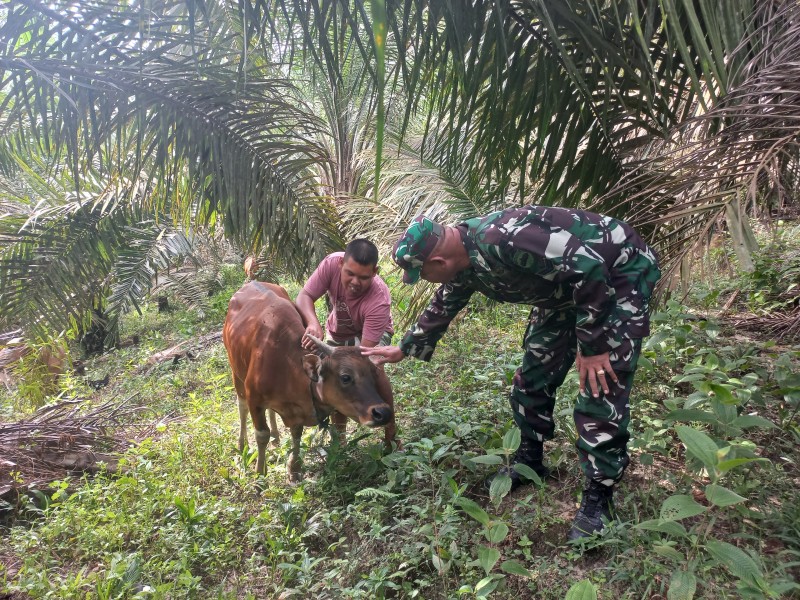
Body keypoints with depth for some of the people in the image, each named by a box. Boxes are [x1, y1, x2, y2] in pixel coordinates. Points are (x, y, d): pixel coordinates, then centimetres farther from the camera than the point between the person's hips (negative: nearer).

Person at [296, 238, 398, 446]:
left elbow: (365, 351, -41)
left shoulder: (379, 300, -41)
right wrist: (313, 324, -52)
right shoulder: (331, 263, -34)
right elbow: (304, 297, -31)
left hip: (372, 333, -4)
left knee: (373, 367, -30)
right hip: (337, 333, 4)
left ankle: (391, 431, -11)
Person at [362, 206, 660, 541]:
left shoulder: (503, 239, -36)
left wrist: (592, 346, -27)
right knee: (532, 378, 9)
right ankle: (529, 461, 28)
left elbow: (589, 266, -34)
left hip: (620, 273, -8)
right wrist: (405, 349, 25)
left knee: (600, 392, -12)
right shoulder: (463, 265, -5)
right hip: (565, 286, 9)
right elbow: (441, 309, 14)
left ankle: (598, 498, 3)